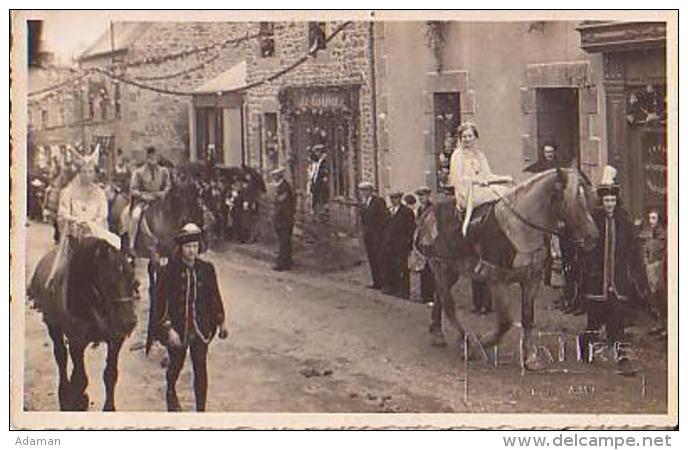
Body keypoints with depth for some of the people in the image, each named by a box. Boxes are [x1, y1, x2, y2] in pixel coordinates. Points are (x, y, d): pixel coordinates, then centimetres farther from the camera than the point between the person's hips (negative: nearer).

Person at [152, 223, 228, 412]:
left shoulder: (206, 269, -2)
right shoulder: (170, 270, -12)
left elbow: (214, 297, 8)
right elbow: (162, 302, -11)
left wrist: (221, 322, 8)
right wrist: (168, 329, -16)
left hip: (201, 328, 2)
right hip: (177, 327, -2)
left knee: (201, 368, 1)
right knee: (176, 364, 18)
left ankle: (201, 410, 9)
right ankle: (171, 393, 49)